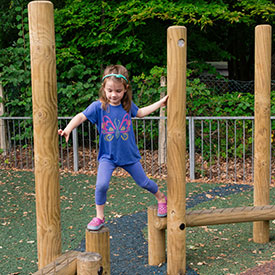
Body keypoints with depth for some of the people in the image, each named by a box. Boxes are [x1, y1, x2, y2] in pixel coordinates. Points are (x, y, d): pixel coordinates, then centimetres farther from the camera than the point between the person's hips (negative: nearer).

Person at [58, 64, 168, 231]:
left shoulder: (128, 105, -5)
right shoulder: (98, 106, -14)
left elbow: (140, 113, 15)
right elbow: (81, 117, -20)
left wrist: (160, 103, 15)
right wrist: (68, 129, -37)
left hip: (129, 155, 2)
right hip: (108, 156, -2)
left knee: (143, 182, 14)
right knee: (101, 185, -19)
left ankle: (161, 198, 44)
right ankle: (99, 217, 3)